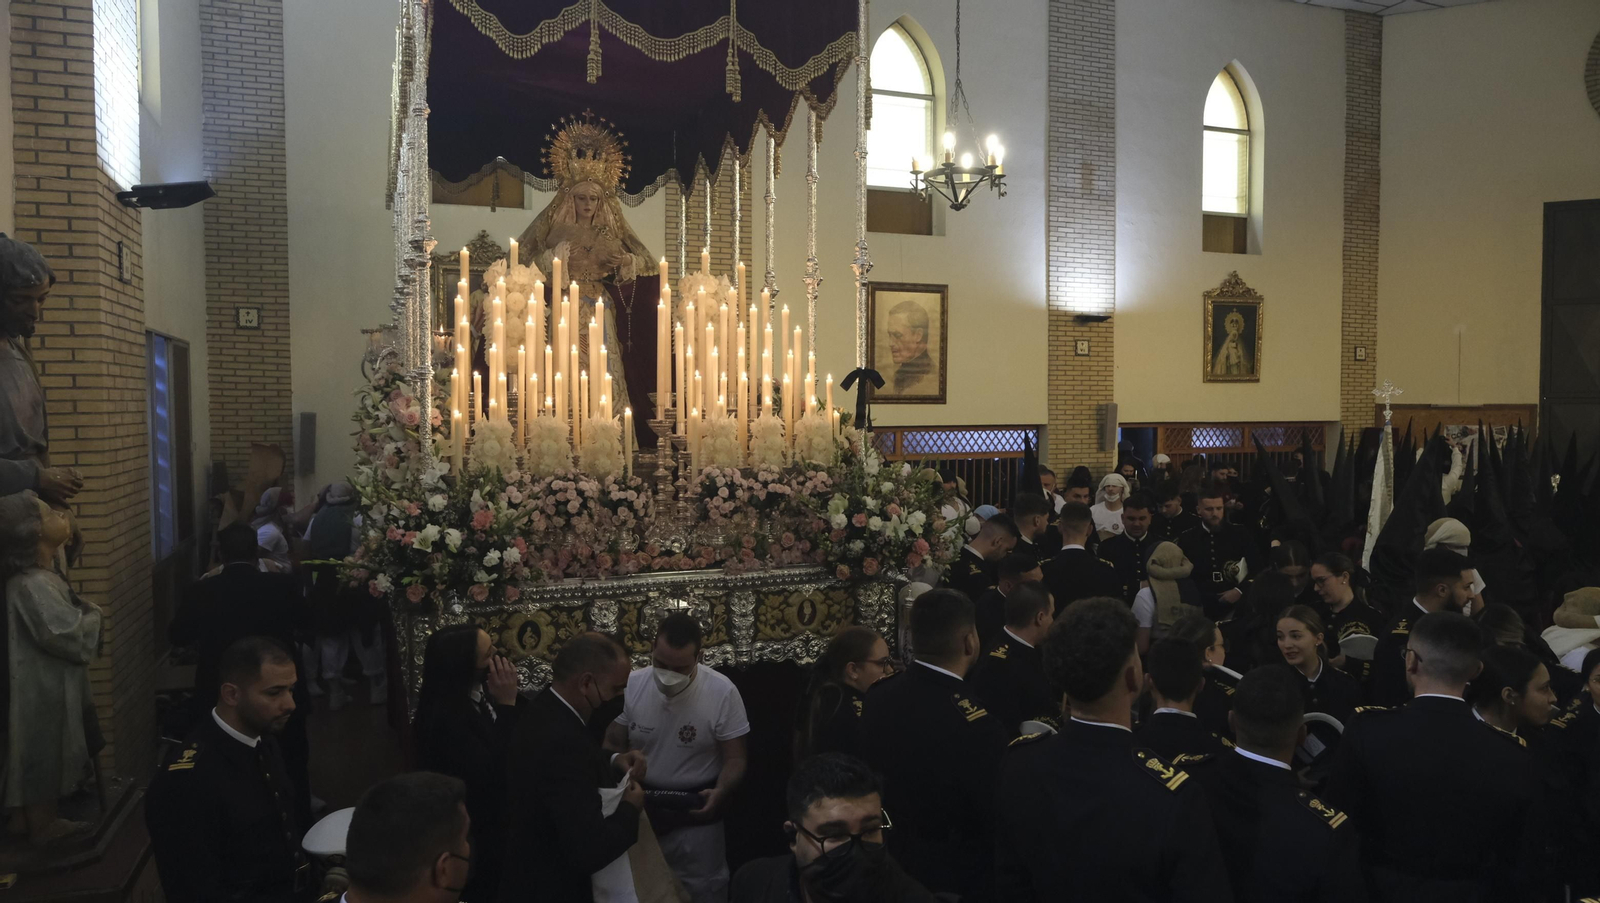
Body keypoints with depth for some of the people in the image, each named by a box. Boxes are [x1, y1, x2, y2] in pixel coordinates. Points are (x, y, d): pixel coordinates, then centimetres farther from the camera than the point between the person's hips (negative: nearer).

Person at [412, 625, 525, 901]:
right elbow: (493, 773, -32)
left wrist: (512, 698, -20)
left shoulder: (481, 689, -6)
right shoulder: (445, 717, -30)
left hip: (493, 819, 7)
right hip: (473, 834, -7)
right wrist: (506, 704, -33)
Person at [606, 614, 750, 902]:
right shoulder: (632, 684, -11)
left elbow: (735, 758, -10)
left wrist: (720, 792, -29)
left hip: (696, 813, -2)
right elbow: (613, 746, 0)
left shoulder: (723, 692, -17)